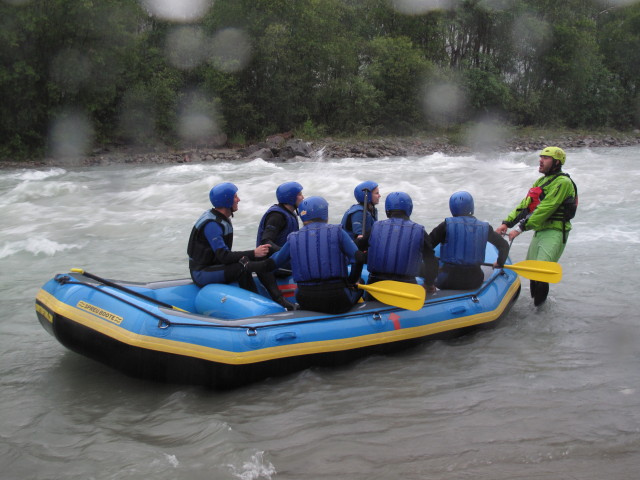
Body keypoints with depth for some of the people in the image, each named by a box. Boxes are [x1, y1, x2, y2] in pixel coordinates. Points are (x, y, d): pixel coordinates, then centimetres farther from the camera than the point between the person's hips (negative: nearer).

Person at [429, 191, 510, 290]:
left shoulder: (447, 225, -6)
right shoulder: (484, 227, 3)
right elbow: (504, 245, 13)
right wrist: (500, 263, 30)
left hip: (448, 281, -3)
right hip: (474, 281, 3)